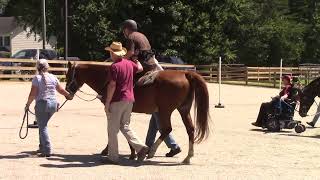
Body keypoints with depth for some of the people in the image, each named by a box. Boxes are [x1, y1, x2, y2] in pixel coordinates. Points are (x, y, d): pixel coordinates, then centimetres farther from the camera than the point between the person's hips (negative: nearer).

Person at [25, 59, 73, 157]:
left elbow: (33, 94, -12)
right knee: (43, 125, 22)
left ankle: (47, 150, -7)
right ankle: (42, 147, 27)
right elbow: (61, 90, 14)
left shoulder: (37, 78, -9)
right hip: (53, 103, 5)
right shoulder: (53, 77, 5)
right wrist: (69, 95, 32)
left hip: (42, 104, -5)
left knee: (43, 127, 0)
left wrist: (27, 104, 1)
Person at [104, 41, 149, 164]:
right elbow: (140, 68, 29)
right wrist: (137, 60, 50)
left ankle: (113, 157, 6)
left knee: (112, 129, 2)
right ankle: (140, 147, 3)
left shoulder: (115, 66, -14)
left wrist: (107, 102, -13)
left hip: (117, 101, -8)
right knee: (125, 126, 17)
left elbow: (112, 85, -18)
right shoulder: (129, 64, 8)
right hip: (129, 99, 8)